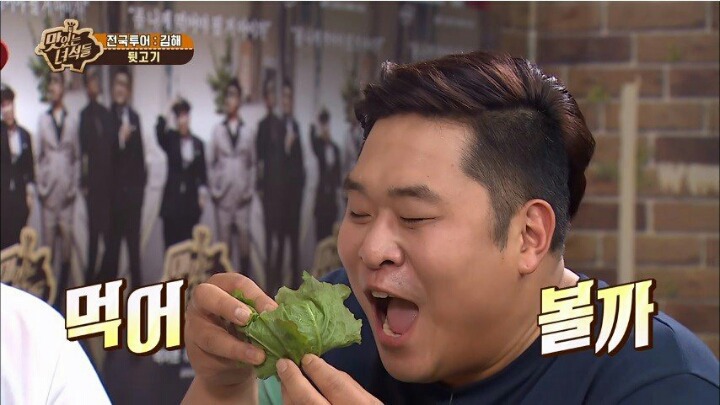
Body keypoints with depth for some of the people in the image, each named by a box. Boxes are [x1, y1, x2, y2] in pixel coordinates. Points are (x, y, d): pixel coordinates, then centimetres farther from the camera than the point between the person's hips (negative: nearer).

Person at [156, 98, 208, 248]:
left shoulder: (198, 143, 7)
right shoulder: (170, 139, 1)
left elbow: (202, 171, 10)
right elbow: (159, 132, -22)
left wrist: (202, 195, 2)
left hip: (191, 199, 1)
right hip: (172, 198, -1)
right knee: (171, 240, -2)